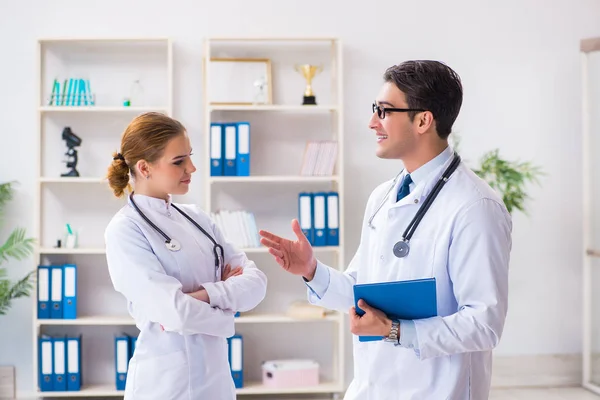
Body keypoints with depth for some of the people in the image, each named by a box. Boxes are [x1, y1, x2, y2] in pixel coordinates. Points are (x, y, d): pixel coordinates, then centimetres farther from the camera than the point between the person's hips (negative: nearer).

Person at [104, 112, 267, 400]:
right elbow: (175, 312, -22)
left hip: (216, 375, 6)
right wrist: (225, 317, -5)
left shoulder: (196, 218, 6)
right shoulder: (125, 230, -13)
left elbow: (255, 281, -2)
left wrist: (203, 295, -17)